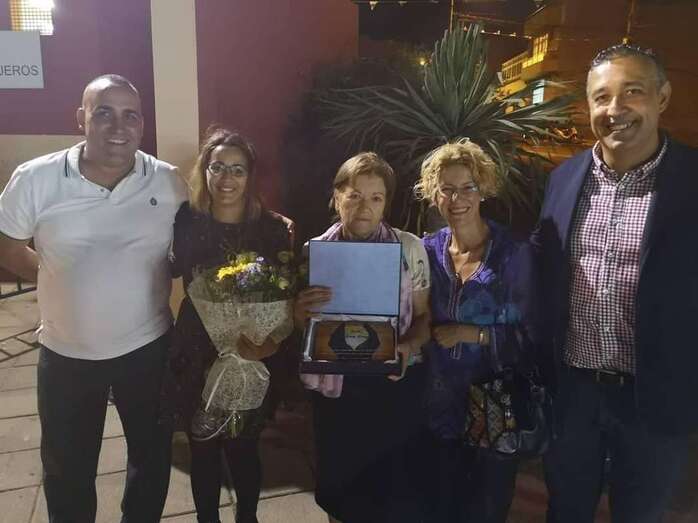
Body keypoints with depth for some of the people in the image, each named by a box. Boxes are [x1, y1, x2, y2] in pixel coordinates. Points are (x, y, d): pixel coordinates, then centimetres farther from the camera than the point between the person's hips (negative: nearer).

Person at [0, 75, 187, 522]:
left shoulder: (168, 181, -10)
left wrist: (142, 278, -9)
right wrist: (64, 279, -6)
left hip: (149, 346, 1)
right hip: (66, 354, 0)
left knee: (152, 456, 22)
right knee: (67, 469, 21)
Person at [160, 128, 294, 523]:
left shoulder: (274, 230, -8)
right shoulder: (187, 223, -4)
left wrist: (273, 340, -20)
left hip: (252, 361, -1)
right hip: (196, 357, 2)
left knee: (243, 451, 13)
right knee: (203, 451, 16)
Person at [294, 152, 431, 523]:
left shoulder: (410, 247, -5)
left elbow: (424, 315, 2)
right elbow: (300, 325, 5)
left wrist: (409, 347, -17)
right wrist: (301, 313, -17)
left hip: (396, 385, 0)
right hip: (335, 386, 1)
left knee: (395, 484, 8)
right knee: (338, 482, 13)